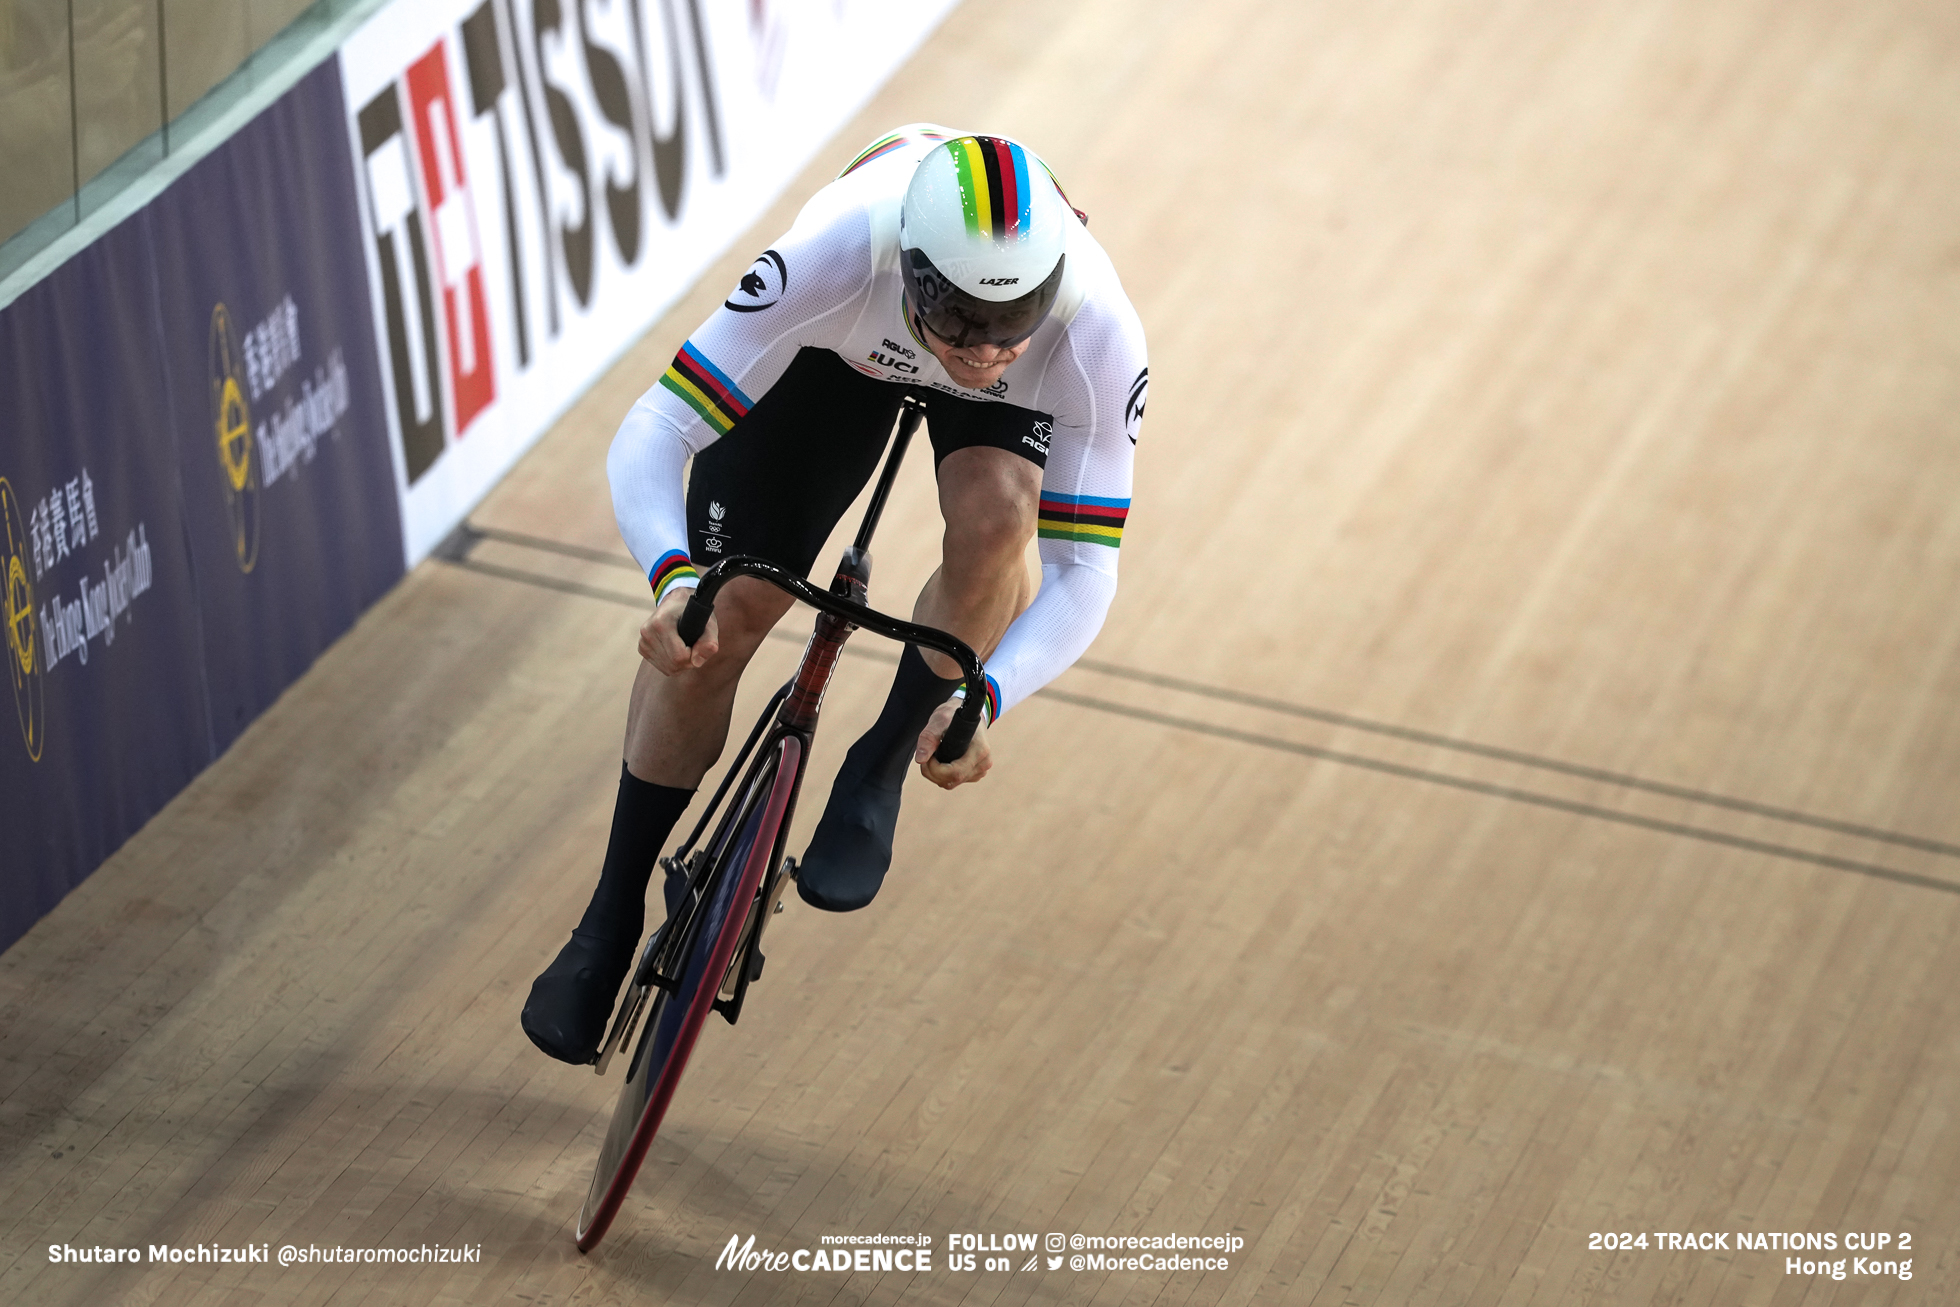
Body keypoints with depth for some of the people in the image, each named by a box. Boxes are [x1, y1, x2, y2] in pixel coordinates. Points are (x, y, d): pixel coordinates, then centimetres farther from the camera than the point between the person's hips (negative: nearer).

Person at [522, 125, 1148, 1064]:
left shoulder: (1097, 337, -41)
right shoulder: (832, 260, -44)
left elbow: (1084, 572, -35)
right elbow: (649, 437, -42)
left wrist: (983, 699, -52)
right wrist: (674, 580, -60)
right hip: (840, 348, 0)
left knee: (996, 514, -34)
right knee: (717, 618, -8)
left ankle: (880, 773, -7)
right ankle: (612, 921, 13)